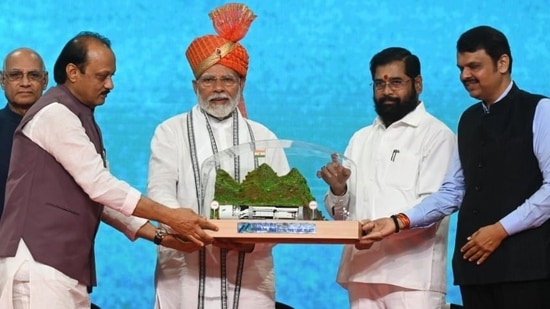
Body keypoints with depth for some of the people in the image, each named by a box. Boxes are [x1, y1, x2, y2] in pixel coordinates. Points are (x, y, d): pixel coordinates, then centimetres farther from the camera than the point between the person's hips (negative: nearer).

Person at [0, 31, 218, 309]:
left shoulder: (79, 117, 20)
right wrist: (170, 217, -14)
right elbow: (99, 185, -17)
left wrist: (158, 234, 7)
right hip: (39, 262, -10)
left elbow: (100, 194, 17)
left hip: (67, 264, 10)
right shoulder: (55, 114, -12)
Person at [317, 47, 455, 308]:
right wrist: (338, 190, -3)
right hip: (362, 272, 6)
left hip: (412, 276, -6)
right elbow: (341, 212, 19)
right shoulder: (361, 139, 21)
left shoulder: (436, 135, 1)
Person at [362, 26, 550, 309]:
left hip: (524, 259, -6)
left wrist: (501, 229, -14)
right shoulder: (469, 120, 18)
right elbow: (453, 190, 14)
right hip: (476, 259, 6)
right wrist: (401, 222, 1)